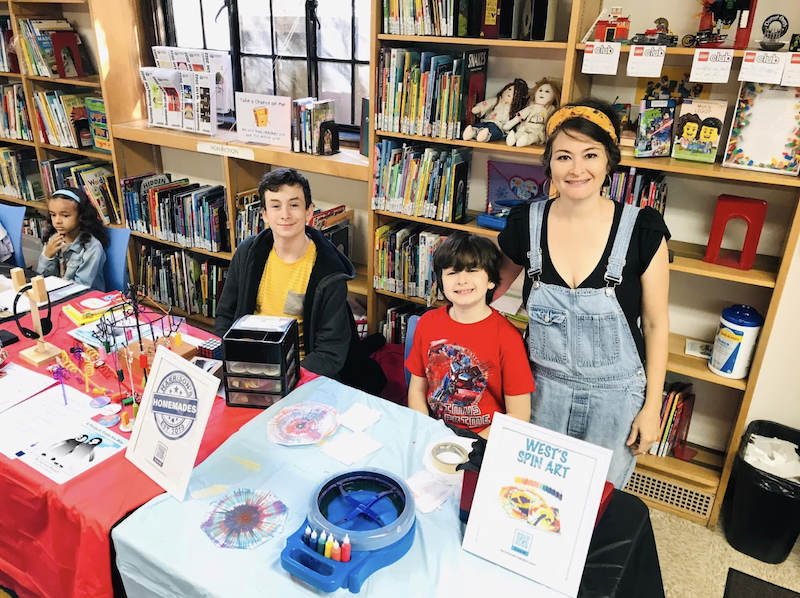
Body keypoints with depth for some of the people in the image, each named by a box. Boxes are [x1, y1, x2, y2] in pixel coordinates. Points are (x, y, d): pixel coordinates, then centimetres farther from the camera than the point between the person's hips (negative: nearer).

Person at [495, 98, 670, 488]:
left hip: (614, 395, -1)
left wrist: (652, 405, -3)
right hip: (542, 386, 2)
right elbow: (494, 281, 9)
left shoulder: (642, 229, -15)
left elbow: (655, 323, -7)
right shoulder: (526, 222, -10)